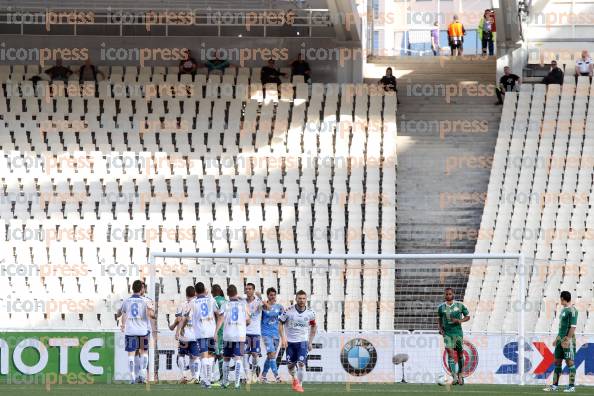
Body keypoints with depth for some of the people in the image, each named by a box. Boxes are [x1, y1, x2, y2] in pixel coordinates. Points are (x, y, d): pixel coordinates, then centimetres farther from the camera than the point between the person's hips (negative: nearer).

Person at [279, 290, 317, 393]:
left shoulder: (310, 313, -4)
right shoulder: (289, 311, -10)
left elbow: (313, 326, 13)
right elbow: (280, 324, 0)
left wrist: (310, 341, 10)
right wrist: (283, 338, -9)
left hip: (303, 342, 0)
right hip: (290, 342, 0)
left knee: (301, 363, -16)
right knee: (290, 365, 7)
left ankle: (299, 384, -5)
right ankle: (295, 379, 37)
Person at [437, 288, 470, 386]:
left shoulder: (460, 305, -1)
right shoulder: (441, 307, 3)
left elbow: (467, 317, 7)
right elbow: (439, 319, 19)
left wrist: (460, 321, -12)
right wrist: (440, 328, 2)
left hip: (458, 333, 0)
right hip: (447, 334, 0)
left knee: (460, 354, 10)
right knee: (450, 353, -15)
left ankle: (460, 375, 30)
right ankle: (454, 378, -21)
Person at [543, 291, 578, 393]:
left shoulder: (572, 310, -12)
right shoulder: (563, 310, 17)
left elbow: (573, 326, -18)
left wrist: (567, 340, -22)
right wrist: (557, 338, 24)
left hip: (568, 340, -9)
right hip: (561, 338, 9)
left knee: (570, 362, -5)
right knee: (557, 362, 9)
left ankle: (572, 386, 0)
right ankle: (554, 386, 12)